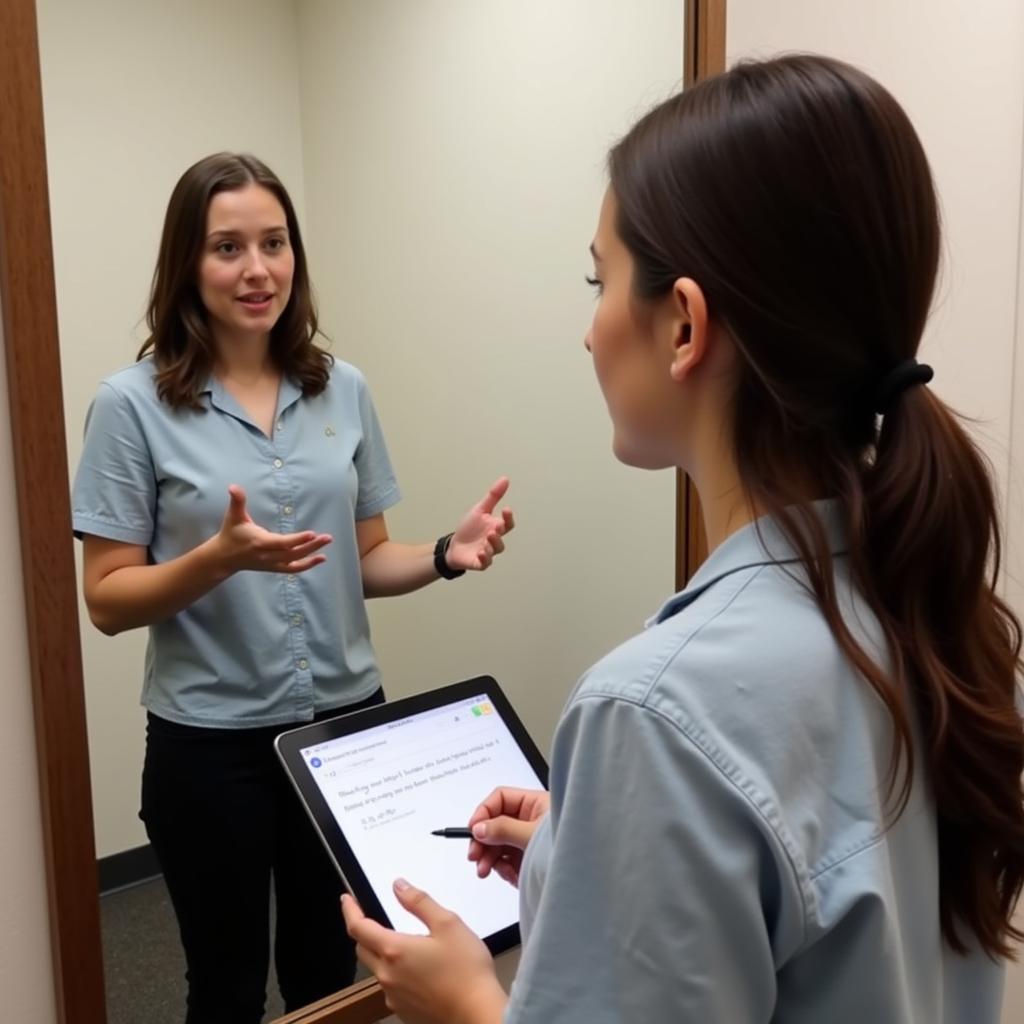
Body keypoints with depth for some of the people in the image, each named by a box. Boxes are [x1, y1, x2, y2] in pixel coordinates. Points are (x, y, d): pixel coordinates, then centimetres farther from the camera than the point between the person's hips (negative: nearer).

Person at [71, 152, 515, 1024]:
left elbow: (364, 561, 8)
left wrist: (445, 555, -12)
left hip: (345, 721, 3)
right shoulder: (133, 405, -9)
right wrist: (219, 558, -26)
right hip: (210, 742, -3)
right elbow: (108, 600, -8)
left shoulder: (343, 391, 1)